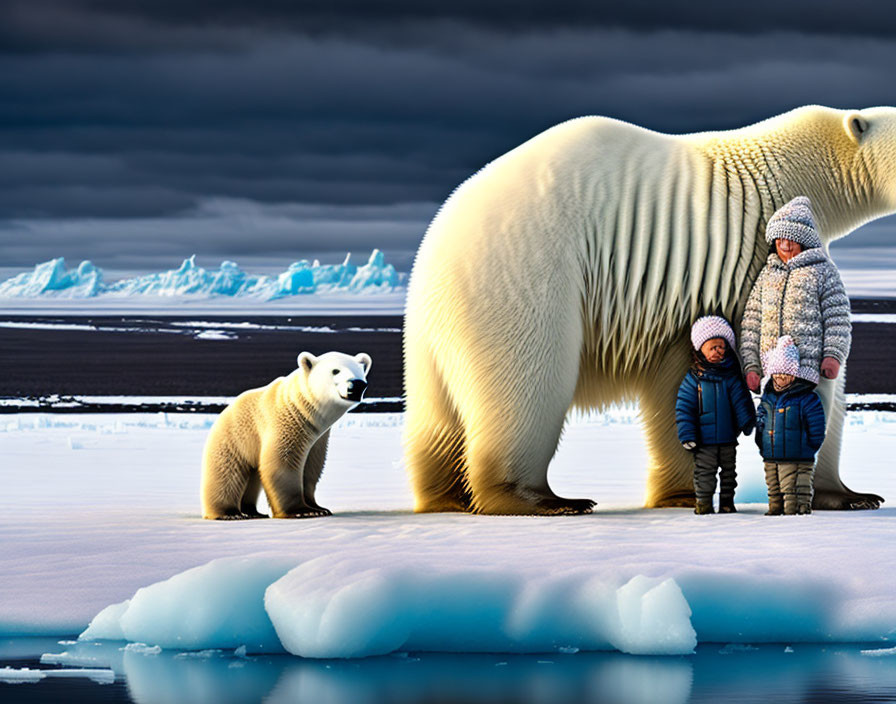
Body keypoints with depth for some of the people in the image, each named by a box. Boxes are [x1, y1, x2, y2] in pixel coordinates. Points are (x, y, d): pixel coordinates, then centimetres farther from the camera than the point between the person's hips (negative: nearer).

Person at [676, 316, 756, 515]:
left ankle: (727, 501, 23)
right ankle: (703, 502, 9)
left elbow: (741, 400, 5)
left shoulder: (731, 376, 1)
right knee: (704, 471, 0)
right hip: (704, 438, -3)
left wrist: (747, 423, -5)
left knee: (728, 470, 12)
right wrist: (687, 435, -10)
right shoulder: (694, 378, -6)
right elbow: (684, 407, -5)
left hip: (728, 438, 3)